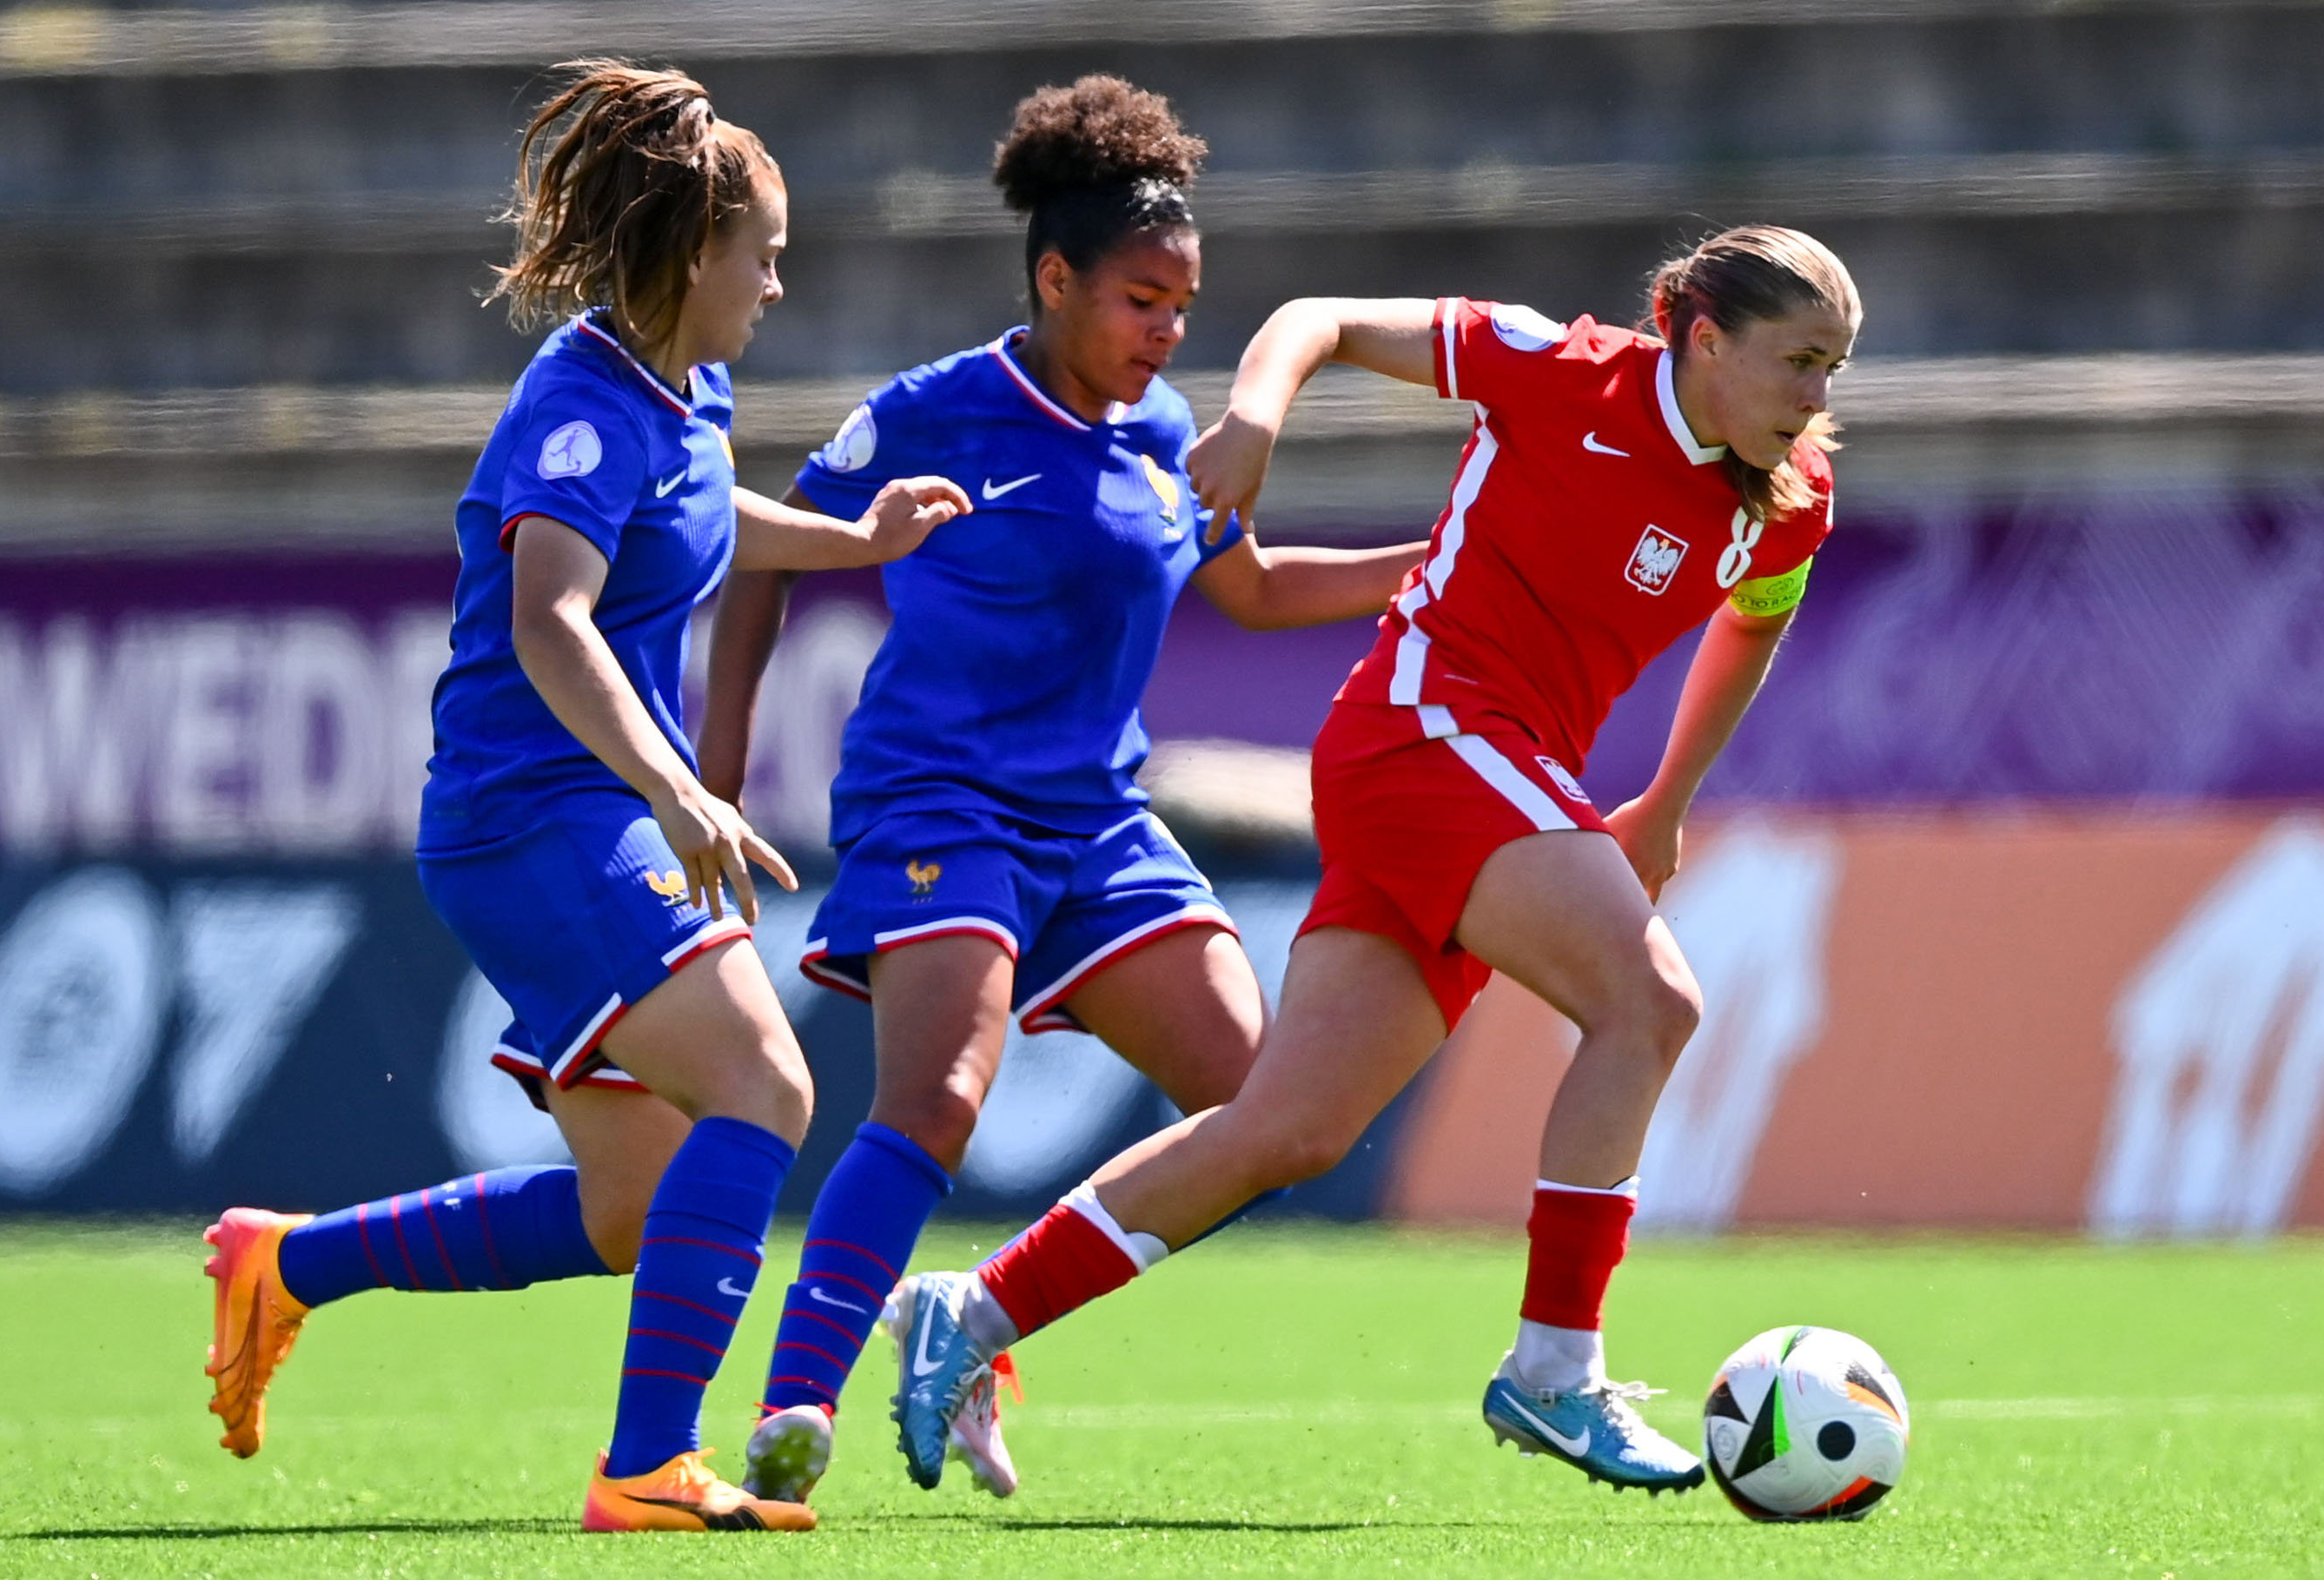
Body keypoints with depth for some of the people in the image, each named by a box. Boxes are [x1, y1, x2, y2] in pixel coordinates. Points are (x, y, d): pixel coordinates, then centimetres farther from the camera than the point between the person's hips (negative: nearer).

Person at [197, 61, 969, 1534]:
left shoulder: (685, 391, 12)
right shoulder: (585, 412, -18)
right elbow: (548, 624, -34)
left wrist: (856, 540, 26)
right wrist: (677, 794, -45)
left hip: (601, 831, 10)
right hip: (535, 819, -10)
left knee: (633, 1213, 14)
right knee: (761, 1090, -25)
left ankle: (288, 1263, 26)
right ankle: (649, 1466, -30)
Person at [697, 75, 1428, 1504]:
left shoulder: (1162, 436, 11)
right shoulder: (935, 417, -7)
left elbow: (1252, 590, 27)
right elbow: (771, 551, 2)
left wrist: (1439, 563, 18)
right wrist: (722, 747, -4)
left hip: (1098, 823, 7)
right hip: (938, 801, -7)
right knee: (935, 1102, -27)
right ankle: (793, 1417, -30)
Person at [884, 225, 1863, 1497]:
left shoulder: (1780, 510, 9)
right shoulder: (1571, 377, -8)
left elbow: (1752, 624, 33)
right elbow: (1325, 322, 1)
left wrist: (1665, 805, 33)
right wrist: (1257, 412, -18)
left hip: (1516, 791, 7)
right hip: (1428, 723, -7)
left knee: (1289, 1132, 3)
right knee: (1646, 999, -23)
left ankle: (976, 1316, 11)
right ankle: (1553, 1367, -17)